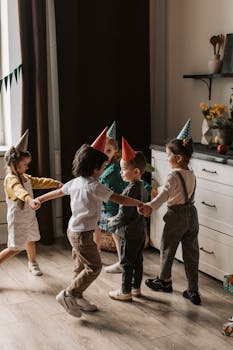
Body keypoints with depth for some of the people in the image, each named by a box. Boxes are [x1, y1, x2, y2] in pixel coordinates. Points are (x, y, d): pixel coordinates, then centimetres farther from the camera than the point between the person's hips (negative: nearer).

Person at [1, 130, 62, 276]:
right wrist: (29, 199, -66)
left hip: (29, 217, 9)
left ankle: (32, 263, 46)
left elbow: (39, 181, 13)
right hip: (18, 219, -9)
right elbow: (19, 190, -46)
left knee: (31, 241, 24)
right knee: (16, 248, -8)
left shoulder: (25, 177, 6)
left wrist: (56, 183, 1)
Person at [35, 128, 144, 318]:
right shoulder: (94, 186, -21)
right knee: (94, 267, 1)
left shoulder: (75, 182, 3)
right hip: (83, 234, -9)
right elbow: (120, 199, -24)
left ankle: (78, 298, 28)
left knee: (81, 266, 18)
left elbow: (57, 192, 18)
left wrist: (39, 199, 34)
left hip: (73, 230, 9)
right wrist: (140, 204, -13)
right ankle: (68, 294, 5)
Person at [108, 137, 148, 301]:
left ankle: (126, 292, 14)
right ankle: (136, 288, 30)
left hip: (130, 233, -9)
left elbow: (124, 215, -24)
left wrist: (113, 220, -3)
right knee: (138, 260, 18)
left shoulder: (130, 191, -24)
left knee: (127, 263, 4)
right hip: (141, 230, 9)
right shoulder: (143, 187, 4)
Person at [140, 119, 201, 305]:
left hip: (177, 215, -7)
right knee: (191, 252, 9)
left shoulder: (174, 175, -18)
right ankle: (193, 291, 12)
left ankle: (165, 280, 34)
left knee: (167, 248, 15)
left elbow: (165, 194, -34)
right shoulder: (191, 174, 6)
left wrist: (150, 206, -47)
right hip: (192, 214, 7)